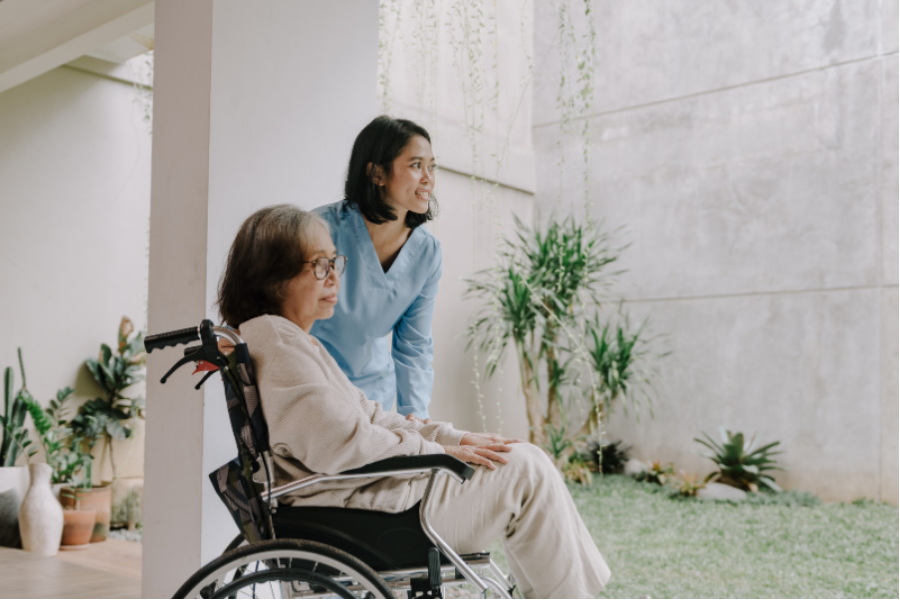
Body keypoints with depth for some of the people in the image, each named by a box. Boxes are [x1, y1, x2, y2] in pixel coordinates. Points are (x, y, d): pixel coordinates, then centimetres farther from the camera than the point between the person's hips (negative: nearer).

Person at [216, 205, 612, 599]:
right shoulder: (271, 338, -15)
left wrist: (455, 438, 7)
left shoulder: (299, 342, 19)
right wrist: (437, 451, -13)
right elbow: (339, 442, -23)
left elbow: (369, 418, 17)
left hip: (369, 487, 11)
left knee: (524, 459, 10)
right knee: (526, 471, -8)